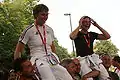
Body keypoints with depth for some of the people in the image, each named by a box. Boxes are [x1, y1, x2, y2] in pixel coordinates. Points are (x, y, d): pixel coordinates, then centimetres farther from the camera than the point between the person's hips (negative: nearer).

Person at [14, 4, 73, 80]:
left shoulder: (49, 30, 13)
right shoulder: (29, 30, -3)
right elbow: (18, 51, -1)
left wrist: (56, 59, 19)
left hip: (52, 60, 6)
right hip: (39, 60, -5)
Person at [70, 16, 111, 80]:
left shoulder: (92, 34, 16)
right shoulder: (77, 33, 4)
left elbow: (107, 36, 11)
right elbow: (71, 36, -21)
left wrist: (97, 25, 9)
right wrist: (79, 26, -9)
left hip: (94, 58, 5)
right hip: (83, 59, -5)